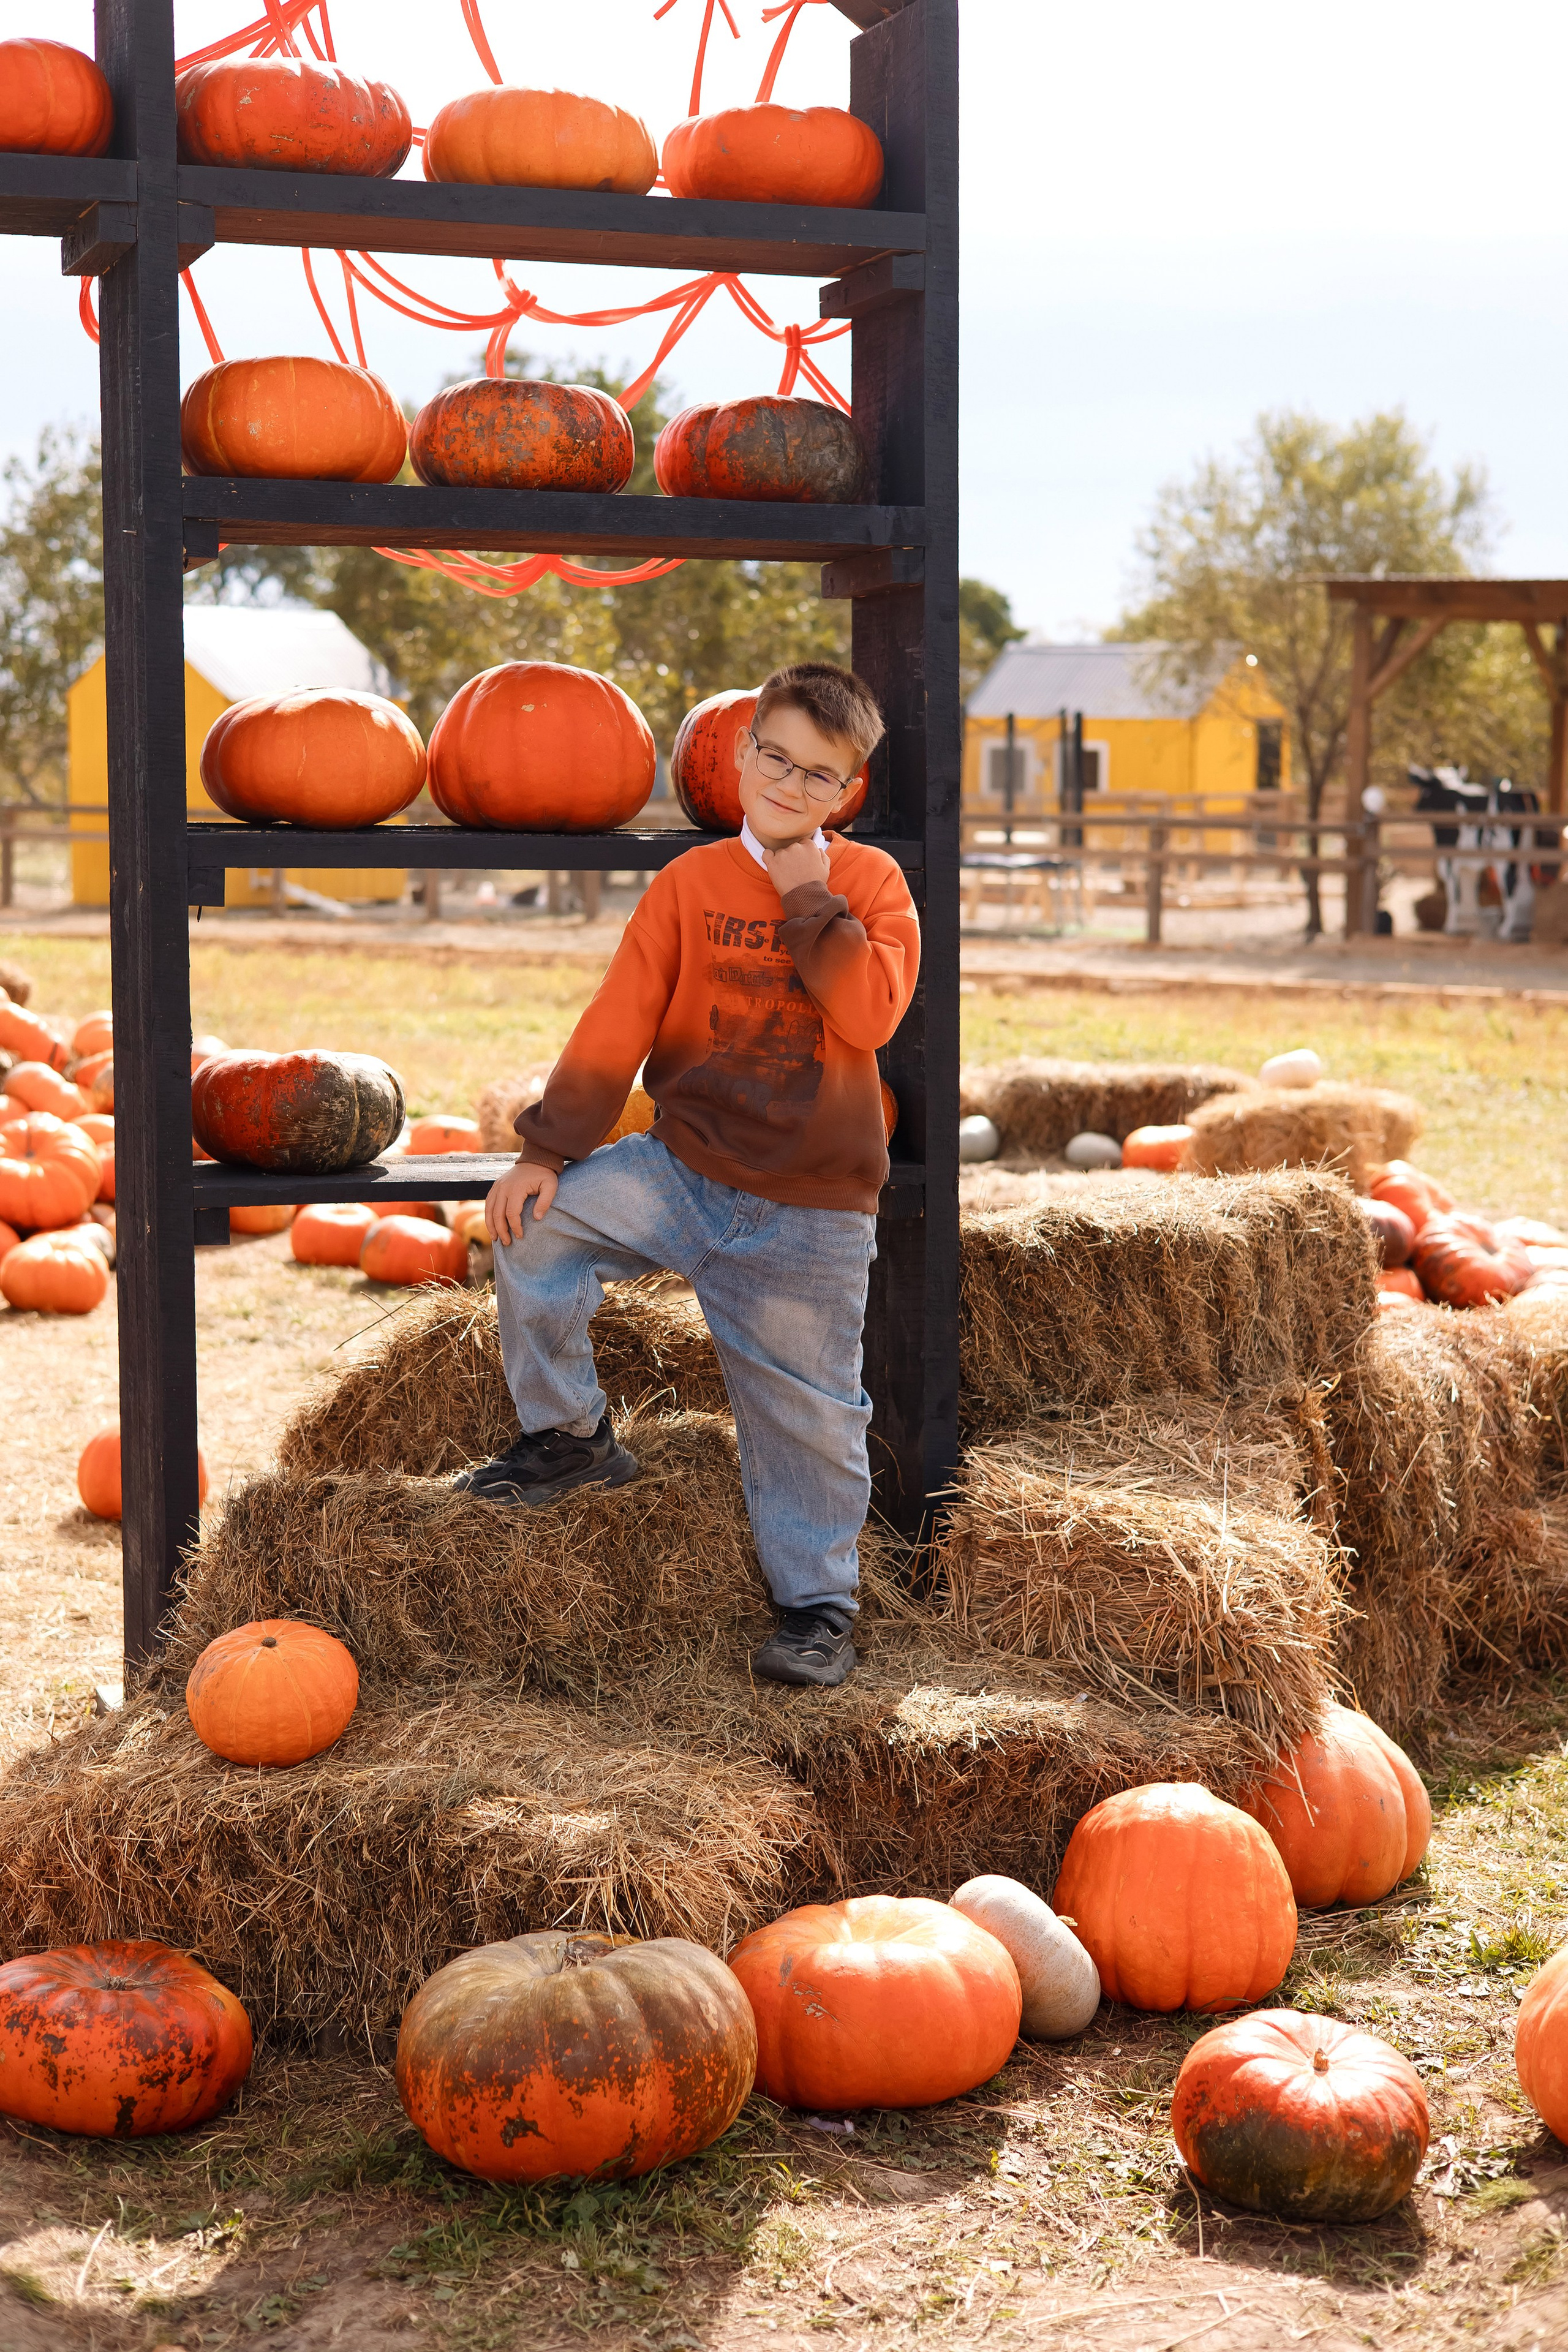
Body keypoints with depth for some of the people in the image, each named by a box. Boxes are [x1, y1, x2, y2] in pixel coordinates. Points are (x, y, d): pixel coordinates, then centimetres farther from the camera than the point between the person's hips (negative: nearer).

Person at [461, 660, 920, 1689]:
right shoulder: (689, 883, 2)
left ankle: (821, 1604, 18)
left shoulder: (870, 882, -2)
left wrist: (806, 897, -16)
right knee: (533, 1224, -15)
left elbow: (871, 1013, -19)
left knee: (806, 1412, 1)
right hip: (680, 1169, 2)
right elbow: (617, 1025, -2)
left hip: (811, 1205, -2)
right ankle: (570, 1436, 3)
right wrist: (549, 1149, -10)